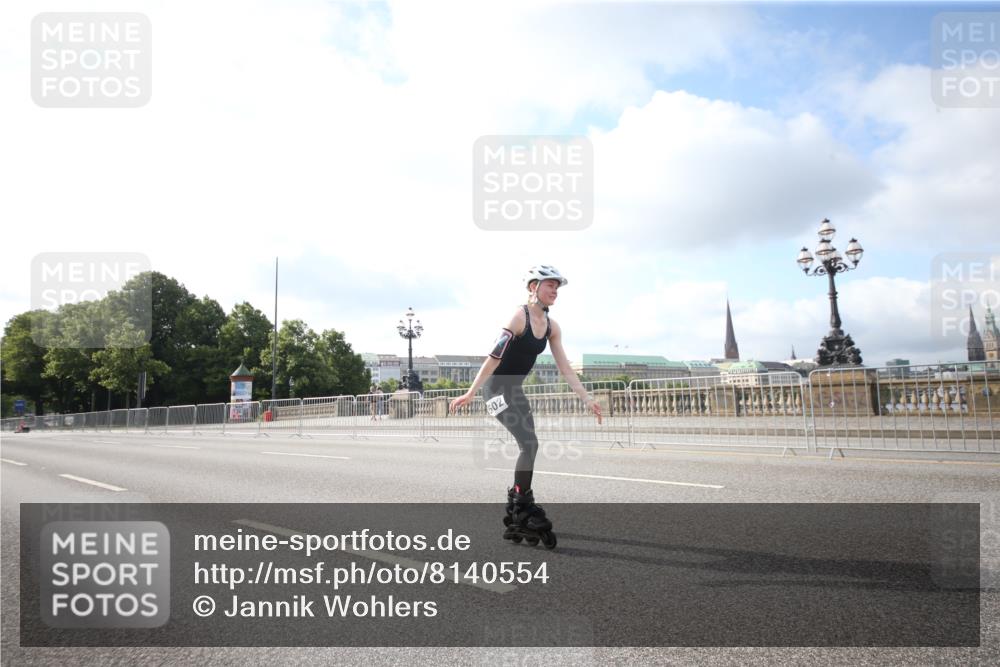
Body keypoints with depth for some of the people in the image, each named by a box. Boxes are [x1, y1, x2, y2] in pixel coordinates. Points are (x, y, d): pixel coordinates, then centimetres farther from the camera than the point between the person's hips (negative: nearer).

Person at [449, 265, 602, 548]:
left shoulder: (552, 327, 3)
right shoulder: (519, 317, -20)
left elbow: (565, 367, 4)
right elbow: (494, 357, -23)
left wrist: (587, 399, -1)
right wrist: (470, 393, -23)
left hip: (515, 389, 8)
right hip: (496, 387, -8)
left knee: (528, 446, 9)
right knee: (529, 444, -15)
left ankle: (516, 509, 23)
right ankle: (523, 511, -3)